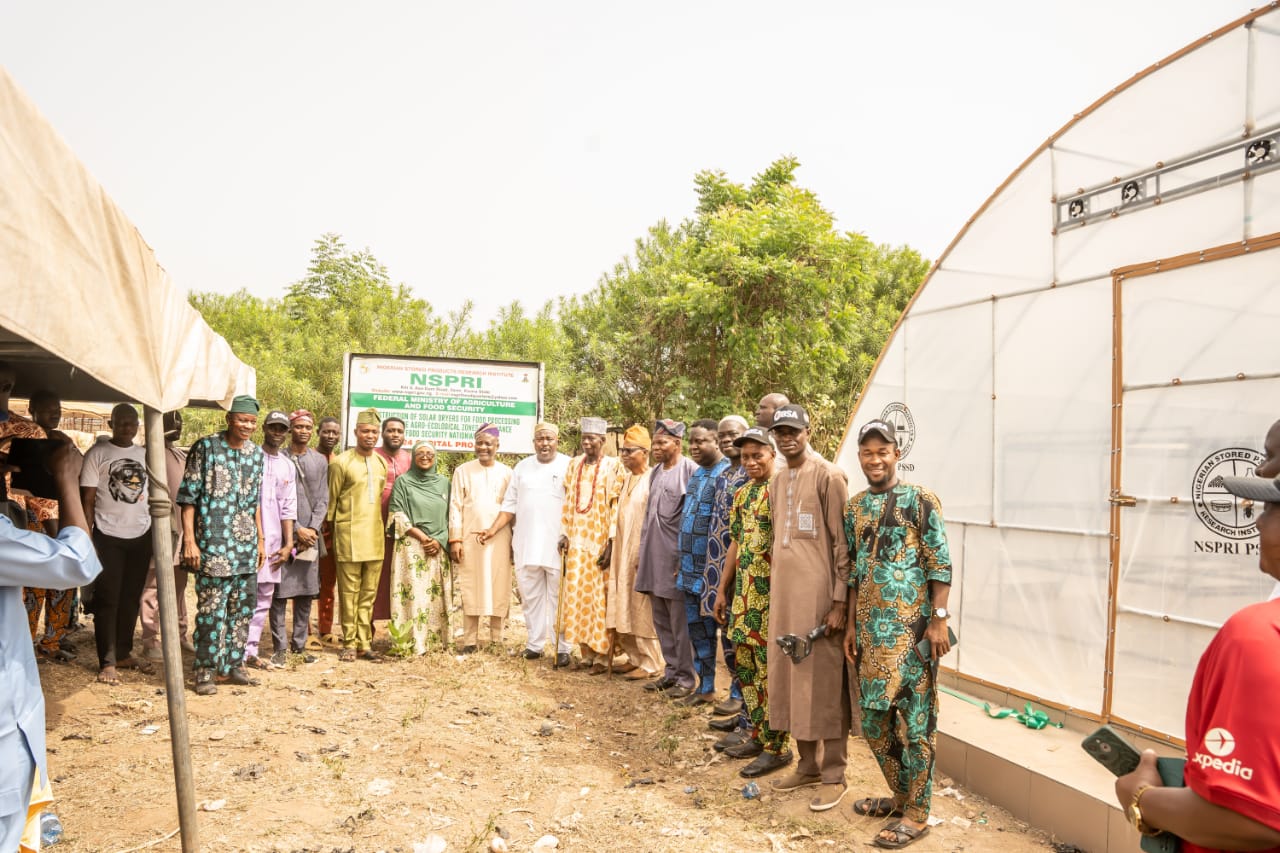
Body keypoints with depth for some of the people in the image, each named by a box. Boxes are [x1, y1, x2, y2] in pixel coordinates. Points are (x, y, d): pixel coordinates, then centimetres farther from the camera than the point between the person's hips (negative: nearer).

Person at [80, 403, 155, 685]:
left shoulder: (145, 454, 9)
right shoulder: (98, 453, -2)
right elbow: (88, 499, -3)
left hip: (141, 536, 4)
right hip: (108, 536, -4)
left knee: (131, 598, 11)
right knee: (107, 599, 0)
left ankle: (124, 653, 22)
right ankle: (107, 662, 4)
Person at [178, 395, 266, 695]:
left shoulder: (256, 453, 10)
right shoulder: (206, 448, -6)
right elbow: (188, 496, -7)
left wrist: (260, 539, 16)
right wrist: (189, 540, -12)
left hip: (246, 544, 6)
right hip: (213, 544, -6)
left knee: (242, 608, 11)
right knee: (212, 609, -4)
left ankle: (232, 665, 23)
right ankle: (206, 671, 9)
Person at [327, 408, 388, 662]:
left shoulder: (381, 463, 12)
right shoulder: (341, 462, -5)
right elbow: (331, 500, -1)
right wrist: (329, 531, 1)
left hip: (375, 535, 5)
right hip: (349, 535, -5)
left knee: (369, 593, 9)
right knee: (349, 592, 2)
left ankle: (365, 643, 16)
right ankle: (349, 643, 11)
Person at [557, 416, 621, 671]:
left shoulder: (613, 466, -6)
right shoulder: (574, 464, 10)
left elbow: (616, 507, -9)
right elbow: (568, 502, 12)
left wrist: (611, 544, -14)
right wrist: (564, 533, 4)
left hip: (600, 542, -5)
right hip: (577, 541, 5)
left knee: (600, 599, -1)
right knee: (578, 597, 7)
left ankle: (603, 656, 9)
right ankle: (587, 653, 18)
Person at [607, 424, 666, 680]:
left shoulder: (652, 481, -12)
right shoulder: (624, 478, 13)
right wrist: (613, 553, 13)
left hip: (642, 553, -8)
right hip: (622, 553, 8)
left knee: (643, 609, -2)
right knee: (624, 607, 12)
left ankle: (650, 663, 10)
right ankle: (634, 657, 24)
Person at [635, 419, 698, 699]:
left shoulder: (690, 471, -10)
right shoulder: (655, 472, 15)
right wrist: (642, 555, 16)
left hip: (676, 557, -8)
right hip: (654, 557, 8)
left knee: (680, 622, 0)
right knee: (661, 621, 14)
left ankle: (685, 677, 11)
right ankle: (671, 672, 25)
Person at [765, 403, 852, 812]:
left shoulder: (827, 476, -9)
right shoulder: (777, 481, 14)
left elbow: (842, 543, -11)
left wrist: (840, 601, -14)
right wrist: (774, 590, 17)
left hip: (817, 594, -7)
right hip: (784, 593, 7)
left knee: (824, 682, 1)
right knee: (792, 678, 13)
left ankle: (833, 775, 13)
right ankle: (807, 764, 27)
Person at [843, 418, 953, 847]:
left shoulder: (920, 500, -6)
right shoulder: (854, 507, 11)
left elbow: (940, 566, -8)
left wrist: (939, 619, -14)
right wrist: (851, 626, 13)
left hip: (911, 627, -6)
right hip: (871, 630, 6)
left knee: (913, 721, 2)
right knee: (874, 719, 13)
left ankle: (917, 813, 14)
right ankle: (900, 795, 31)